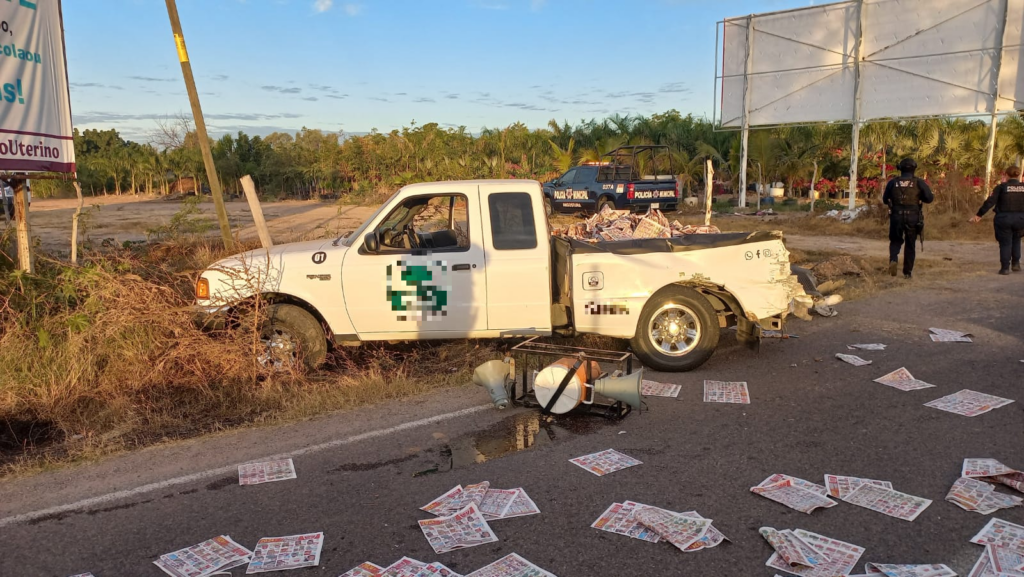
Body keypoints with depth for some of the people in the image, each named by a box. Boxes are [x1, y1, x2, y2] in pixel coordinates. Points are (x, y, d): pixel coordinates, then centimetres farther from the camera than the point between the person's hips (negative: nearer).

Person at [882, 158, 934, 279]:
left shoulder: (893, 182, 2)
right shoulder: (919, 182, -2)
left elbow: (885, 200, 8)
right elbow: (929, 198, -6)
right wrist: (919, 197, 13)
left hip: (896, 216, 1)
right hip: (913, 218, -1)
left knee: (895, 241, 15)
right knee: (910, 245, 10)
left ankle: (893, 259, -14)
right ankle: (908, 272, 12)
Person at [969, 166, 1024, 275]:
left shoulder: (1001, 187, -4)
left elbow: (990, 202, -12)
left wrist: (979, 215, -12)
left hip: (1004, 219, -2)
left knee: (1005, 243, 6)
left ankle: (1005, 268, 4)